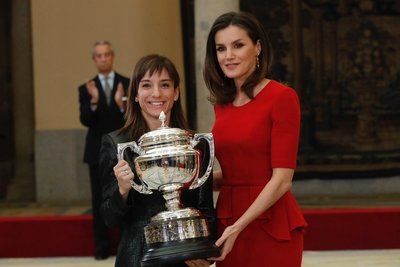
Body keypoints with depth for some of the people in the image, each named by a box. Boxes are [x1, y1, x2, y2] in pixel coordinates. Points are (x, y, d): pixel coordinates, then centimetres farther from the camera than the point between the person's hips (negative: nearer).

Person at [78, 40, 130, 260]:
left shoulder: (128, 84, 3)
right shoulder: (86, 89, 6)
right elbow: (85, 120, -5)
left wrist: (121, 104, -23)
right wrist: (93, 102, -23)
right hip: (98, 153, 1)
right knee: (99, 202, 3)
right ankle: (102, 247, 9)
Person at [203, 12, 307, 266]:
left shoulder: (281, 97, -10)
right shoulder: (223, 103, 8)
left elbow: (282, 179, -14)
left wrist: (238, 227, -17)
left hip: (271, 225, -6)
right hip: (228, 225, 6)